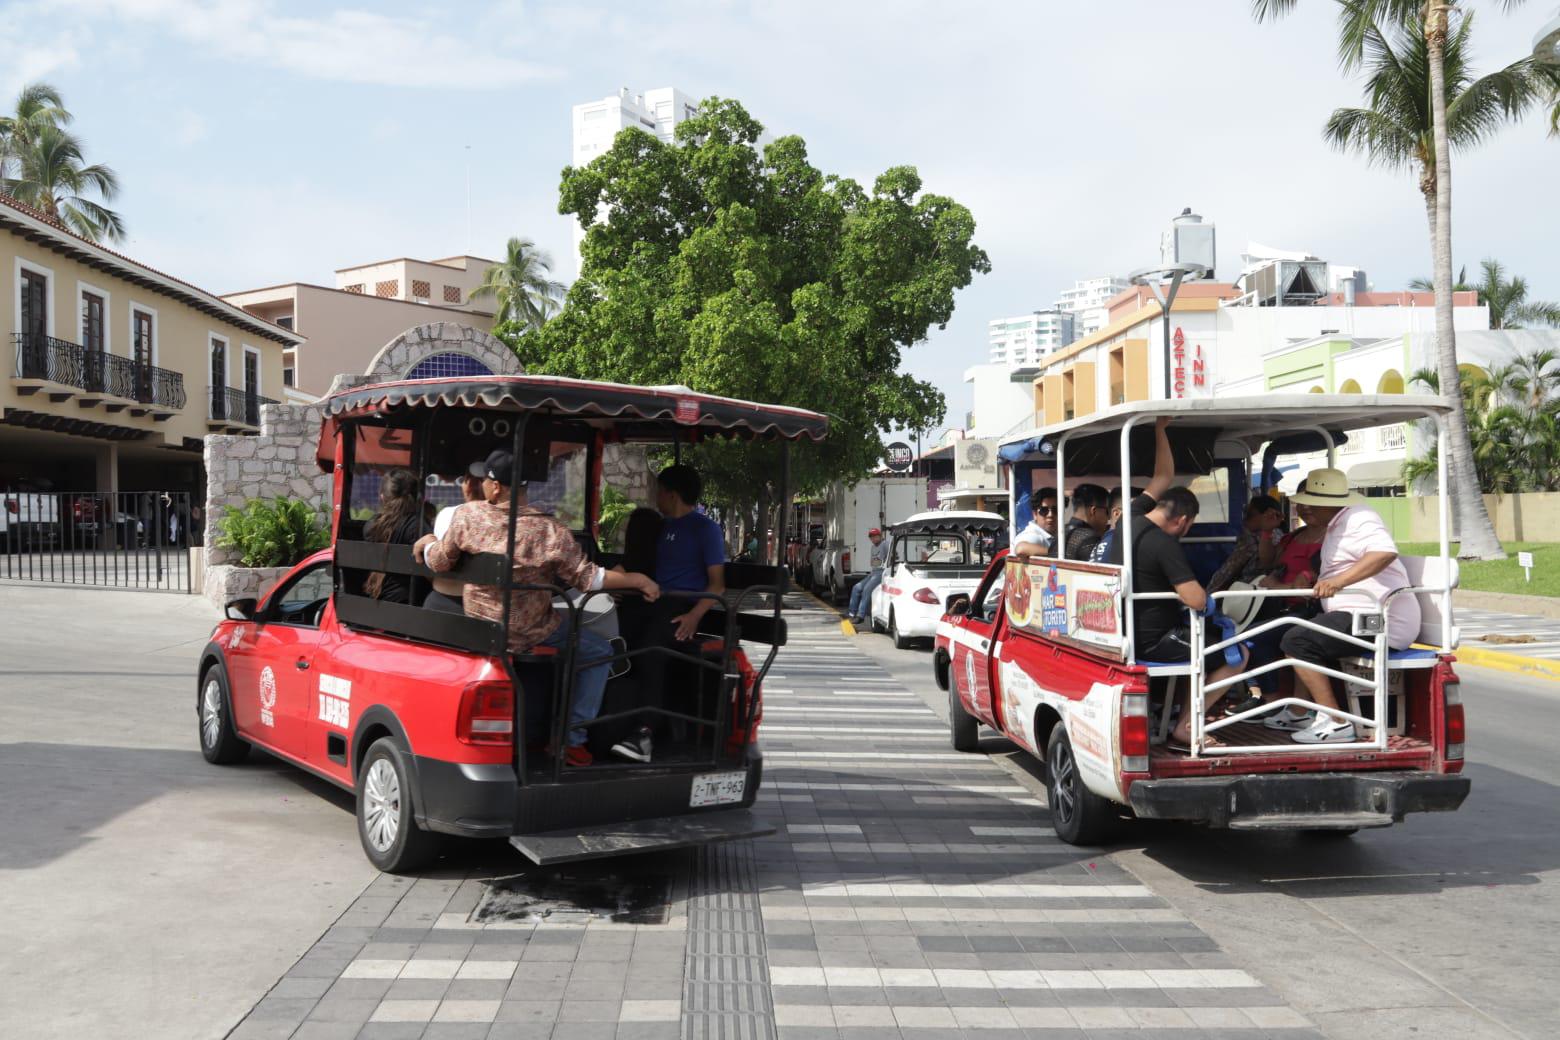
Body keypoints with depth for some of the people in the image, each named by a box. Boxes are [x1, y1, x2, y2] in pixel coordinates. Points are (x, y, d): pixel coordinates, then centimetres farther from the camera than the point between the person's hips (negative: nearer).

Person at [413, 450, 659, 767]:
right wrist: (636, 580, -4)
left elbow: (439, 563, 4)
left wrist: (428, 543, 27)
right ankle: (571, 740, 10)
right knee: (600, 652, 15)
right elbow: (586, 577, -14)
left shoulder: (466, 515, -8)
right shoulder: (551, 531, -16)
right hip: (533, 632, -2)